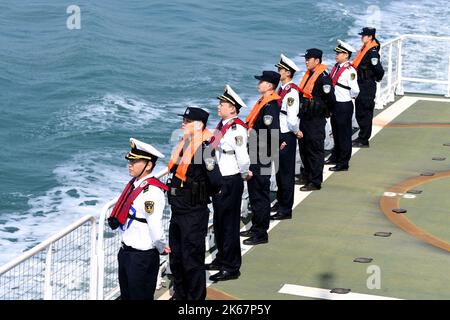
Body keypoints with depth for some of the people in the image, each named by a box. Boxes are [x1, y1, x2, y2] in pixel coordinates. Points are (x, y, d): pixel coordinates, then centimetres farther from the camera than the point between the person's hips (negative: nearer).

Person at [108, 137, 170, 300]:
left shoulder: (152, 192, -25)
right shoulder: (134, 184, 4)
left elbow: (155, 227, -28)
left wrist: (161, 248, -12)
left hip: (142, 257, -9)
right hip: (126, 251, 9)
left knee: (140, 296, 5)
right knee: (126, 295, 22)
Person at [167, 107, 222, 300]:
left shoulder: (204, 150, -20)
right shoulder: (182, 145, 6)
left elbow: (216, 183, -26)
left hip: (194, 214, -9)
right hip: (177, 212, 9)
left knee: (192, 261, 1)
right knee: (175, 258, 20)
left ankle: (196, 297, 14)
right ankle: (179, 295, 37)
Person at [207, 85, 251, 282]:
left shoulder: (237, 129, -21)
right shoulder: (222, 125, 8)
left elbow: (243, 158, -25)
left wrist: (244, 175, -9)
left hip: (231, 182, -9)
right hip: (218, 180, 9)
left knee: (229, 224, -1)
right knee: (219, 223, 20)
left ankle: (231, 268, 7)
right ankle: (222, 259, 35)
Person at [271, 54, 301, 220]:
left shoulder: (292, 91, -20)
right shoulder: (282, 89, 10)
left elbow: (292, 118, -24)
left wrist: (296, 131, -8)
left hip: (287, 137, -9)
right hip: (279, 135, 9)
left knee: (286, 173, -1)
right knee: (279, 170, 20)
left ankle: (285, 210, 6)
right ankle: (281, 202, 35)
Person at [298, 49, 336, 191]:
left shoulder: (323, 77, -15)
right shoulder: (309, 74, 13)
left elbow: (330, 99, -17)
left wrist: (322, 110, -4)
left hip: (316, 120, -9)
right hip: (305, 118, 9)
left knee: (315, 150, -4)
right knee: (304, 148, 16)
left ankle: (315, 182, 0)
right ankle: (308, 176, 30)